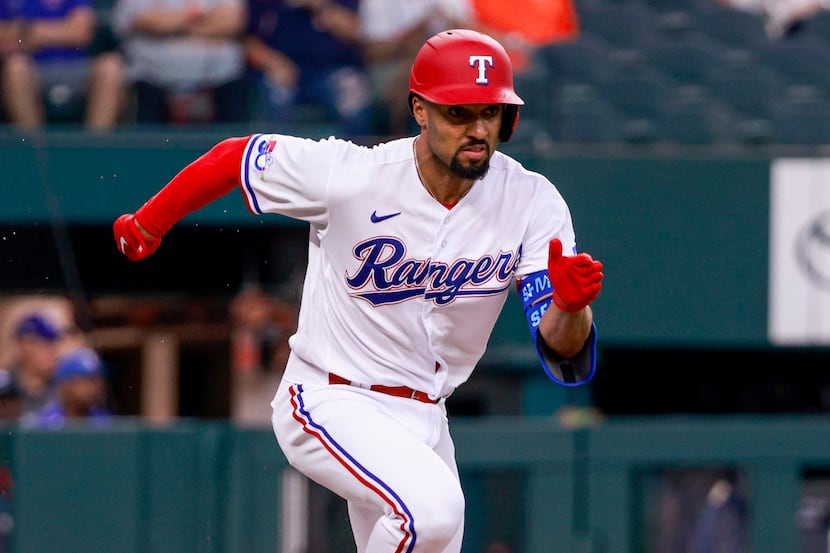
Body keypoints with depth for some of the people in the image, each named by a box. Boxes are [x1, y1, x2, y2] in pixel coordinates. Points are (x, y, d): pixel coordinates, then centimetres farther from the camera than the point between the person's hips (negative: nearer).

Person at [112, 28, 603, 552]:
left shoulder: (532, 203, -11)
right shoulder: (349, 175, -19)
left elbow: (566, 362, -16)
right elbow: (235, 157, -2)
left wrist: (570, 307, -40)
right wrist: (146, 226, 12)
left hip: (425, 420, 5)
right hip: (330, 405, -5)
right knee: (432, 508, -31)